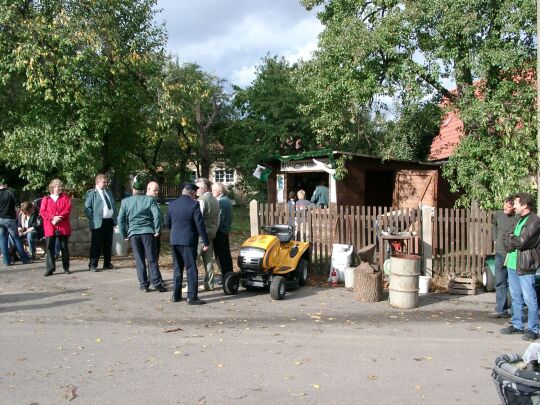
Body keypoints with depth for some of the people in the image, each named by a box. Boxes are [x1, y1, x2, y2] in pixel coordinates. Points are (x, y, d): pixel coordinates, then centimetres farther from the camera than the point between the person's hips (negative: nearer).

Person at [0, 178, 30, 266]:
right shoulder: (10, 193, -3)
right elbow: (17, 206, -6)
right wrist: (16, 216, 6)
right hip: (10, 219, -1)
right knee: (16, 238, 7)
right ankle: (24, 258, 8)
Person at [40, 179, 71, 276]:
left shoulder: (65, 198, 10)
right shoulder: (46, 199, 10)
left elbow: (67, 210, -3)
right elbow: (42, 212, 0)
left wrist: (58, 218, -15)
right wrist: (52, 218, -15)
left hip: (63, 227, 0)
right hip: (50, 227, 0)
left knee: (64, 247, 5)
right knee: (49, 248, -2)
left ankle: (66, 268, 13)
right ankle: (50, 269, 2)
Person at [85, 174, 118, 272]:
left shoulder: (108, 192, 18)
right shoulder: (91, 193, -3)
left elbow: (113, 206, 21)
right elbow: (87, 208, -6)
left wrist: (115, 218, 11)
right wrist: (93, 218, -13)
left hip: (110, 221, 6)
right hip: (98, 222, -6)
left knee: (108, 244, 11)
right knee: (96, 245, -3)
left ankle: (107, 263, 20)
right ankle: (93, 265, 3)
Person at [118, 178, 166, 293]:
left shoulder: (125, 201, 8)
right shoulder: (150, 200, 1)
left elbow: (121, 219, 8)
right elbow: (157, 215, -9)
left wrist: (124, 234, 14)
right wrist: (157, 230, -2)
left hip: (133, 233, 2)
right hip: (148, 232, -2)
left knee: (139, 260, 7)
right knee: (152, 259, 1)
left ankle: (143, 284, 8)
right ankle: (157, 283, -1)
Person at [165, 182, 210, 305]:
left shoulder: (172, 204, 5)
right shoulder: (194, 204, -11)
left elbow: (167, 223, 11)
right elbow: (200, 225, -13)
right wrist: (206, 241, -7)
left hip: (174, 240, 5)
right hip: (189, 240, -5)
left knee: (177, 268, 15)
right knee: (191, 269, -1)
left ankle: (176, 295, 19)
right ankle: (192, 297, -2)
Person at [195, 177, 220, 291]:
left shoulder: (201, 200, -14)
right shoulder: (215, 200, 13)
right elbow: (217, 220, 18)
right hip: (211, 234, 9)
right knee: (209, 260, 12)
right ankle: (209, 284, 16)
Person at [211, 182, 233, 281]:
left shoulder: (221, 201, -16)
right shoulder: (227, 200, 14)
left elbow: (220, 218, -20)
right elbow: (230, 217, 20)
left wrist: (215, 231, -16)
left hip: (219, 232, -10)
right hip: (226, 230, 10)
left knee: (221, 255, -5)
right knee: (226, 254, 15)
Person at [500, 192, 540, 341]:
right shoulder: (520, 220, 16)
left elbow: (522, 241, -21)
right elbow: (509, 242, 16)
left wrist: (510, 238, -3)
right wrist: (513, 241, -6)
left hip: (525, 267, -9)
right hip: (513, 264, 9)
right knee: (516, 297, 16)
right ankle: (517, 325, 26)